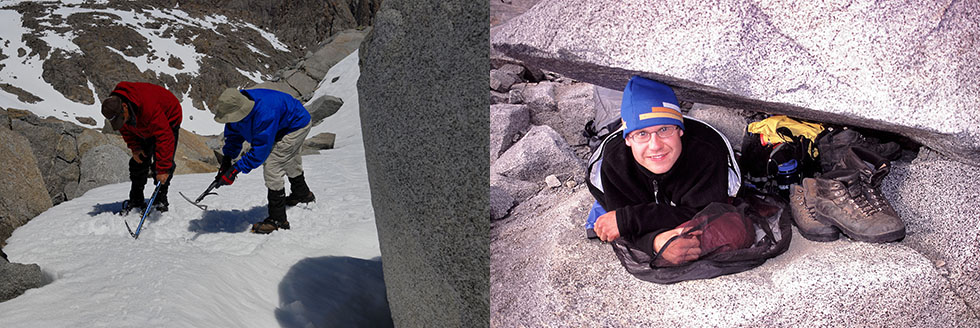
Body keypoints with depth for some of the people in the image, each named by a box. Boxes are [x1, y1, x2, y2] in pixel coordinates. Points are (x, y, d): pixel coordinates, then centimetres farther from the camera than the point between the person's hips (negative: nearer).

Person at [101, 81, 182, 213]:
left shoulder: (149, 107, -46)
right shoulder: (113, 105, -23)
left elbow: (164, 137, -44)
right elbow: (125, 128, -1)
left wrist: (163, 169, -44)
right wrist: (134, 147, -12)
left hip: (168, 120, -6)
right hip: (144, 129, 6)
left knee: (164, 162, -17)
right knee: (139, 162, 1)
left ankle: (161, 200, -6)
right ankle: (136, 201, 10)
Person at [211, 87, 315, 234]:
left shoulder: (264, 114, -44)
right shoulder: (236, 108, -18)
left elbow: (260, 149, -39)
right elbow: (233, 134, -3)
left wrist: (236, 169, -39)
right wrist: (227, 157, -17)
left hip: (297, 126, -9)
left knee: (272, 168, -18)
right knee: (289, 161, 31)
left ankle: (278, 219, -9)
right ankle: (302, 193, 60)